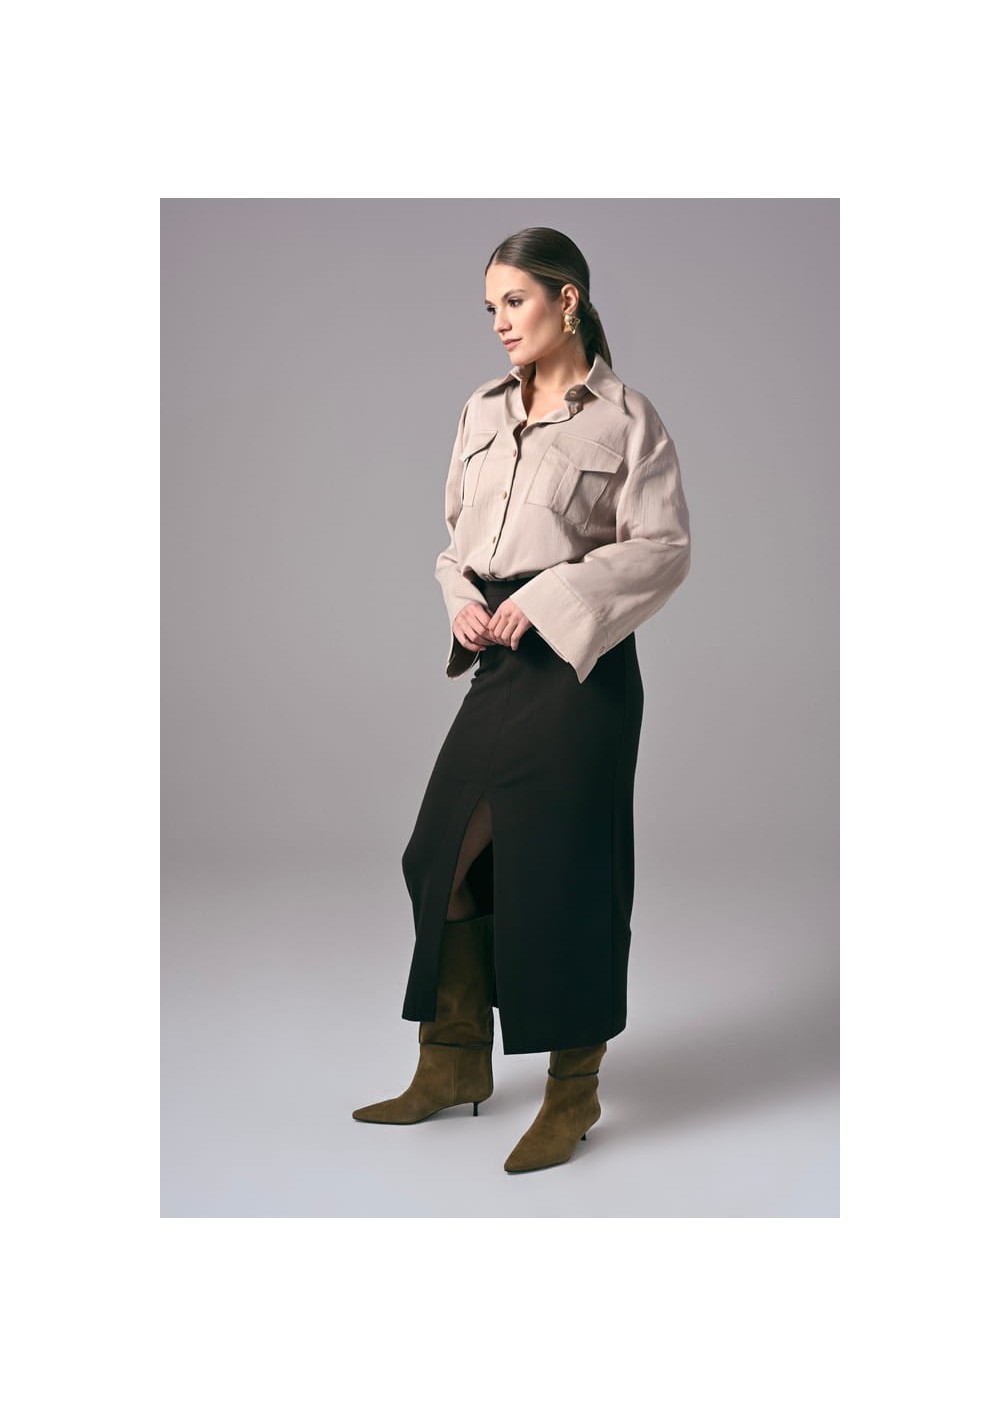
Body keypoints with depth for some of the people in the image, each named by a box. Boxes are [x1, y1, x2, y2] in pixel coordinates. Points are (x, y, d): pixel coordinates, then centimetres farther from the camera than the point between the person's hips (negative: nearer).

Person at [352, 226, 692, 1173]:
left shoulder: (624, 417, -4)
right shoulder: (482, 412, 13)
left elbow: (663, 547, -9)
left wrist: (548, 597, -16)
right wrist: (462, 601, -2)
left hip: (580, 665, -6)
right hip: (496, 661, 7)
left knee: (561, 868, -1)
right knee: (446, 852, 8)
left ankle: (573, 1093, 15)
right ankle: (455, 1064, 25)